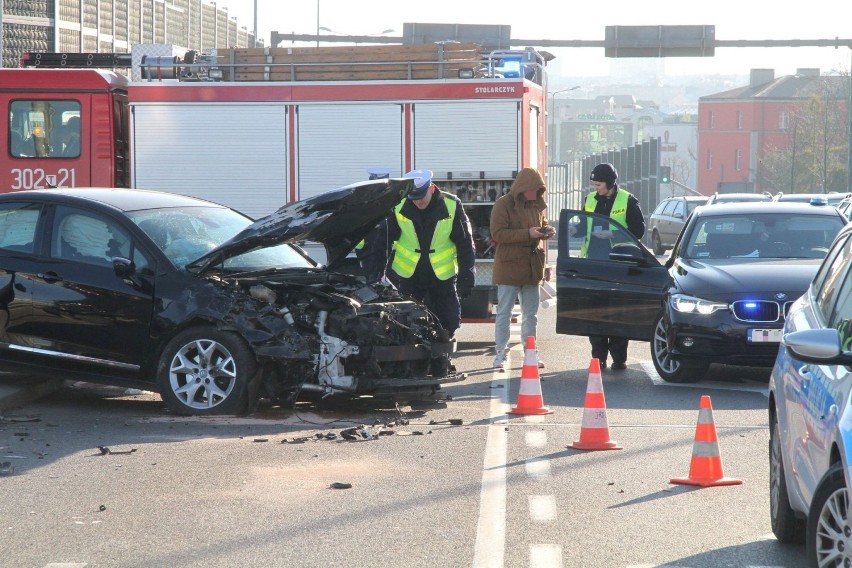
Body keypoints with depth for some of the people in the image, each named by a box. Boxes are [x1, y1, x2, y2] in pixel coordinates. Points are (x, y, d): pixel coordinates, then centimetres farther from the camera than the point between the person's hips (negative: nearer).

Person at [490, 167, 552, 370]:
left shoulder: (536, 205, 10)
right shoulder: (504, 205, -11)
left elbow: (543, 223, 26)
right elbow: (497, 233, -18)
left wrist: (546, 230, 1)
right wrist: (527, 233, -24)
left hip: (532, 268, 7)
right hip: (509, 268, -6)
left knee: (531, 314, 11)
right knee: (504, 313, -2)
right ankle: (500, 354, 4)